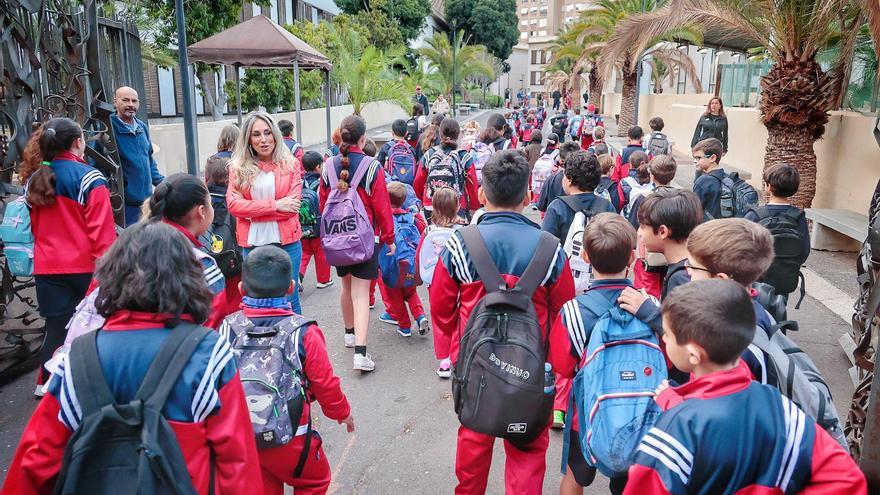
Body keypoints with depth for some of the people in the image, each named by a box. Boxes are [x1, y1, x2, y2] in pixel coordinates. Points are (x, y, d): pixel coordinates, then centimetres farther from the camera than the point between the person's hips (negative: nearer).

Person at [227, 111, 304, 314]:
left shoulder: (290, 164, 1)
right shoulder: (238, 167, 3)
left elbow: (292, 206, -7)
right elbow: (233, 204, -8)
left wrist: (252, 211, -10)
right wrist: (274, 205, -15)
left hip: (286, 242, -1)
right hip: (252, 244, 1)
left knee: (288, 300, 8)